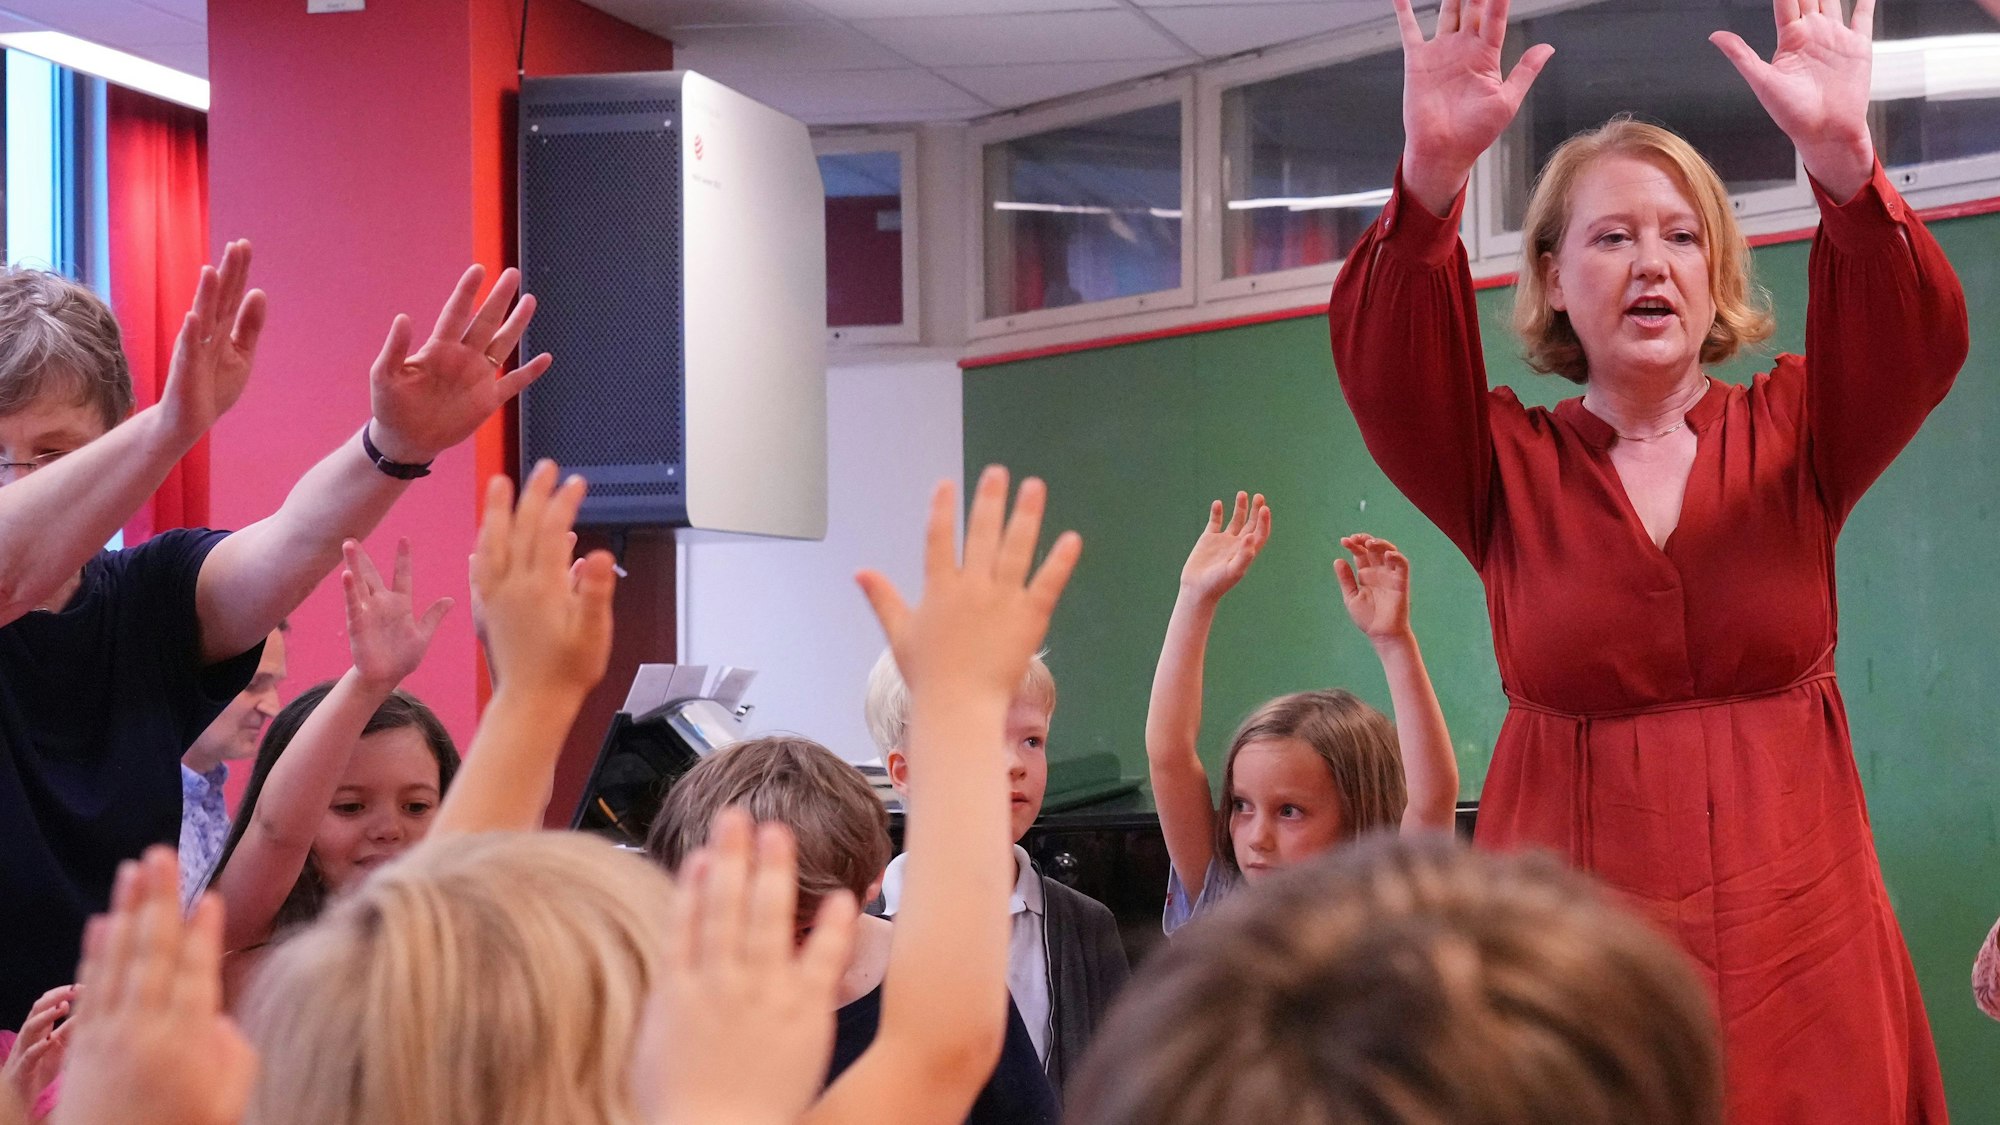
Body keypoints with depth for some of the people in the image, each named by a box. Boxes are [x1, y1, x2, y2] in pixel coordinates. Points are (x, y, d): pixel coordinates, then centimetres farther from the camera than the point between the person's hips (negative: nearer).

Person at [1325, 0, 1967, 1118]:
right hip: (1570, 938, 0)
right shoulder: (1508, 464, 4)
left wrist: (1843, 155, -33)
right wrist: (1434, 171, -34)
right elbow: (1383, 360, -15)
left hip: (1797, 934, 1)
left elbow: (1920, 340, -13)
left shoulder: (1789, 437, 5)